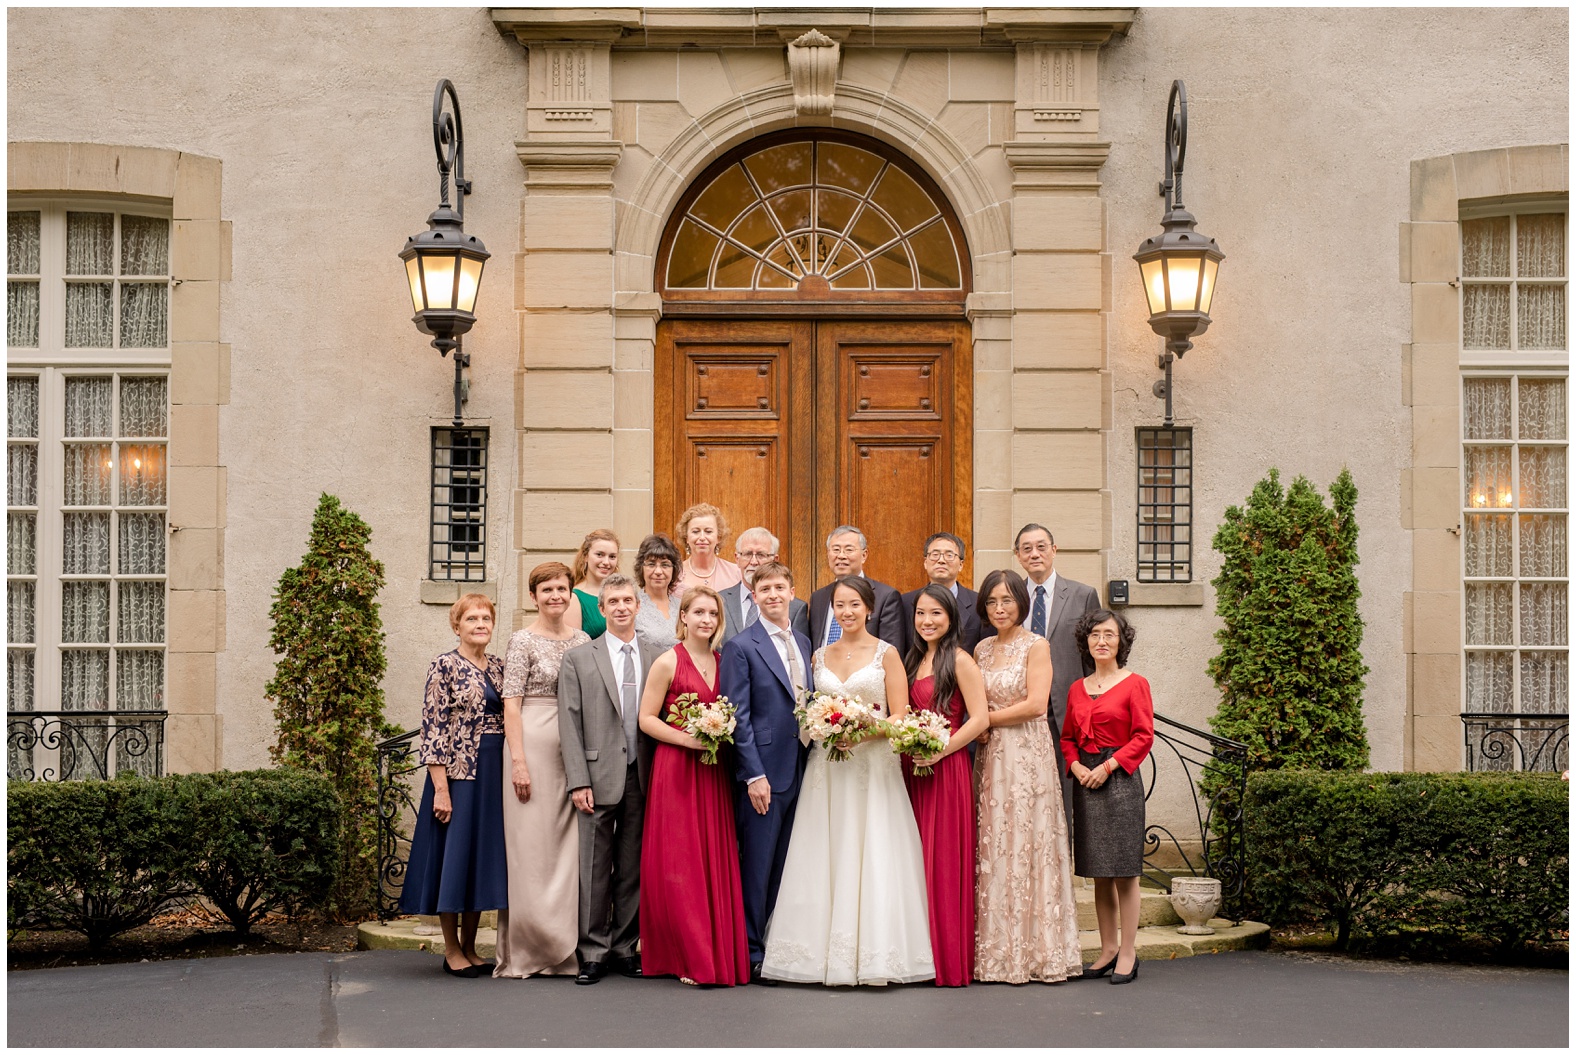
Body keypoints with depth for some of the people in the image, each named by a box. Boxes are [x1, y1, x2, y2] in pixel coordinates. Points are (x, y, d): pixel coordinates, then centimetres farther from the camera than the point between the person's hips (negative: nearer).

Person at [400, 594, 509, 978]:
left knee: (483, 857, 9)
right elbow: (433, 729, -11)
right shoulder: (445, 667, -7)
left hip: (494, 774, 6)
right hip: (457, 773, -6)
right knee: (454, 852, 0)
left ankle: (469, 947, 18)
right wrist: (441, 788, -17)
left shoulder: (499, 668, 11)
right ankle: (452, 950, 9)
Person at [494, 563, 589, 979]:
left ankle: (562, 948, 13)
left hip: (574, 750, 5)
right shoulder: (523, 641, -2)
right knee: (530, 847, -3)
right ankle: (524, 952, 3)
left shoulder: (582, 641, 13)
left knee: (568, 847, 5)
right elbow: (511, 705, -7)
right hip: (533, 744, -5)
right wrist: (518, 761, -15)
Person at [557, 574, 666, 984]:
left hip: (643, 778, 2)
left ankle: (624, 947, 17)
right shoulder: (578, 659, 4)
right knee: (595, 869, 0)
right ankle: (594, 953, 7)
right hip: (600, 776, -2)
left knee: (633, 869, 7)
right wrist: (578, 781, -8)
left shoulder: (658, 658, 9)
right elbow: (570, 724, 0)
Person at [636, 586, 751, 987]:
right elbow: (647, 718, -5)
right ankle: (691, 959, -1)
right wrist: (687, 739, -16)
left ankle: (721, 955, 9)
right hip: (676, 771, -5)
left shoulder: (723, 663, 12)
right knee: (680, 863, -5)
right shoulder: (668, 662, -4)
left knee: (717, 862, 4)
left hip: (715, 772, 5)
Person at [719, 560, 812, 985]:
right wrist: (754, 775, -14)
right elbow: (738, 716, -10)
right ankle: (752, 955, 8)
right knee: (757, 866, 0)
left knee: (786, 866, 10)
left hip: (801, 770, 6)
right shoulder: (740, 646, -6)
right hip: (764, 772, -6)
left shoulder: (803, 642, 14)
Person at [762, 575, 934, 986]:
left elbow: (900, 717, -3)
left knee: (873, 855, -7)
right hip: (827, 767, 4)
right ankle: (830, 954, 2)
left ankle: (872, 957, -3)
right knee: (826, 858, -1)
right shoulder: (820, 656, 13)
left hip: (873, 765, -3)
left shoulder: (886, 655, 2)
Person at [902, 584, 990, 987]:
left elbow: (980, 719, -12)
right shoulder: (914, 660, 16)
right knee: (917, 860, 5)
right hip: (914, 770, 7)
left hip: (947, 769, -7)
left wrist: (940, 751, -17)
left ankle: (950, 959, 0)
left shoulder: (959, 660, -6)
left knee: (945, 861, -5)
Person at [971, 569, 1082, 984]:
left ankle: (1036, 951, 3)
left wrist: (986, 718, -7)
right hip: (991, 755, 5)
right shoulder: (982, 649, 13)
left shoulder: (1036, 646, -4)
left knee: (1026, 846, -4)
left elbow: (1036, 704, -14)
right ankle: (997, 952, 7)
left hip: (1027, 755, -5)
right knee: (993, 849, 3)